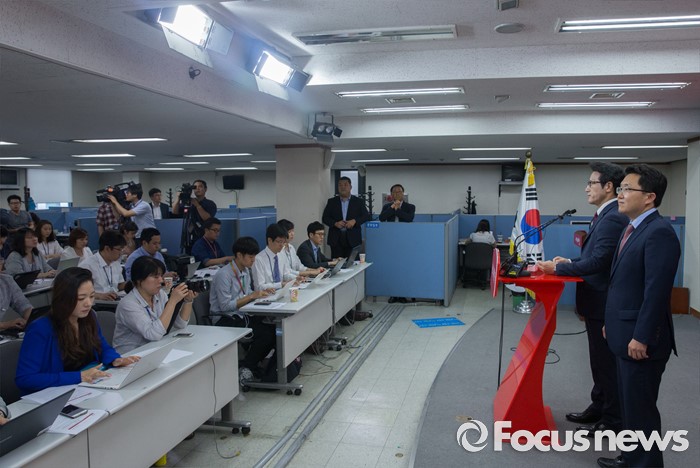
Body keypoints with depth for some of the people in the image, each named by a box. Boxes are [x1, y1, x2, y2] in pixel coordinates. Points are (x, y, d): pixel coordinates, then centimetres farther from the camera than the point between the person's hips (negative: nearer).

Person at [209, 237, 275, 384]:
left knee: (272, 329, -16)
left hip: (243, 316, 8)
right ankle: (244, 367, -8)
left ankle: (248, 366, -2)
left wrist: (261, 292, 0)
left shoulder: (246, 271, 11)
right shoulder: (224, 275, -16)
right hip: (225, 320, -8)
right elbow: (225, 306, -19)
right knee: (265, 333, -26)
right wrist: (251, 296, -19)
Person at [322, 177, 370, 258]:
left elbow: (366, 216, 4)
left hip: (353, 239, -1)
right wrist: (335, 223, -12)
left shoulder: (358, 201, 9)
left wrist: (355, 221, -14)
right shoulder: (331, 201, 11)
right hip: (336, 239, 1)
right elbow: (324, 218, 7)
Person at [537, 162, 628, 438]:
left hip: (603, 304, -10)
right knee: (600, 361, 19)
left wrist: (558, 268, -18)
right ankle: (598, 410, 33)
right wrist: (570, 262, 5)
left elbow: (599, 261, -26)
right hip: (597, 301, 10)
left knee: (606, 363, 2)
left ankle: (612, 421, 16)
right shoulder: (605, 216, 11)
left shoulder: (613, 218, -21)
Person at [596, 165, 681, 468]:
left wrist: (641, 337, -22)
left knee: (640, 407, 2)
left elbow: (657, 290, -23)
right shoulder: (634, 229, 13)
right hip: (625, 335, 10)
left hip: (640, 339, -10)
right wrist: (612, 322, 20)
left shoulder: (659, 232, -19)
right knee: (629, 404, 19)